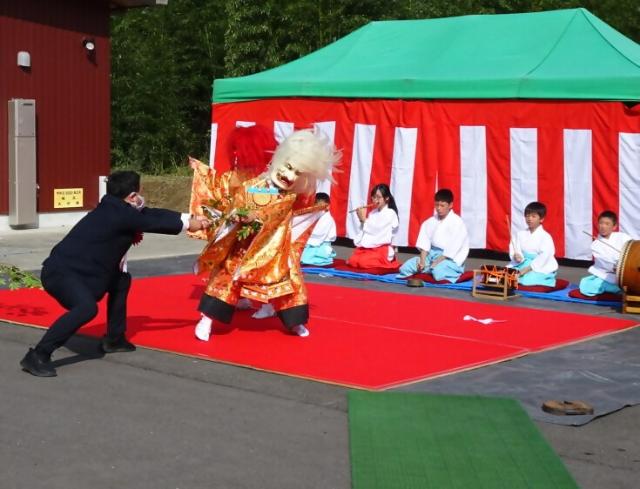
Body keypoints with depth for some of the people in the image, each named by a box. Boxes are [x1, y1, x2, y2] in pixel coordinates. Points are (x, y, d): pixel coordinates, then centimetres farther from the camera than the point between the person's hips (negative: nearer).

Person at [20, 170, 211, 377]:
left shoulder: (114, 208, 8)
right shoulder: (119, 214, -19)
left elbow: (151, 214, 15)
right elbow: (153, 221, -9)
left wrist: (189, 218, 18)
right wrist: (187, 224, 6)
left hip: (76, 268, 11)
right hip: (60, 272, -11)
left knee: (122, 281, 21)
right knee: (87, 308, -34)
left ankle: (114, 339, 31)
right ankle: (37, 356, -28)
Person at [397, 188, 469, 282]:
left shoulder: (457, 223, -10)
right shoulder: (431, 221, 8)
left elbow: (452, 250, -16)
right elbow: (424, 244, 1)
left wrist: (436, 262, -22)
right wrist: (422, 261, -14)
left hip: (450, 259, -6)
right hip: (432, 254, 6)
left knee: (438, 271, -38)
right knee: (406, 267, -11)